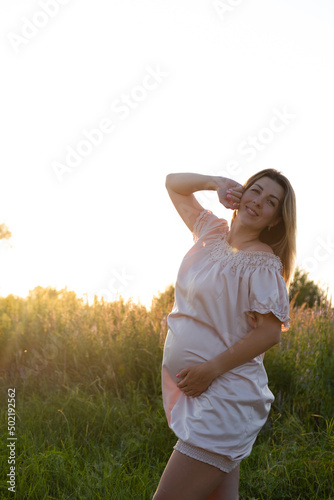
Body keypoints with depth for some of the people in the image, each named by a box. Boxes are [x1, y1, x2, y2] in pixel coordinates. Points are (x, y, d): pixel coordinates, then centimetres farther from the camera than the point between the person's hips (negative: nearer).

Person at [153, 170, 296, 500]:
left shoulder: (263, 263, -10)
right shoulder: (212, 232, 10)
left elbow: (270, 332, -15)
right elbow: (173, 183, 20)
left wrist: (211, 368, -19)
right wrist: (216, 183, 2)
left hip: (224, 396, -7)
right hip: (190, 387, 7)